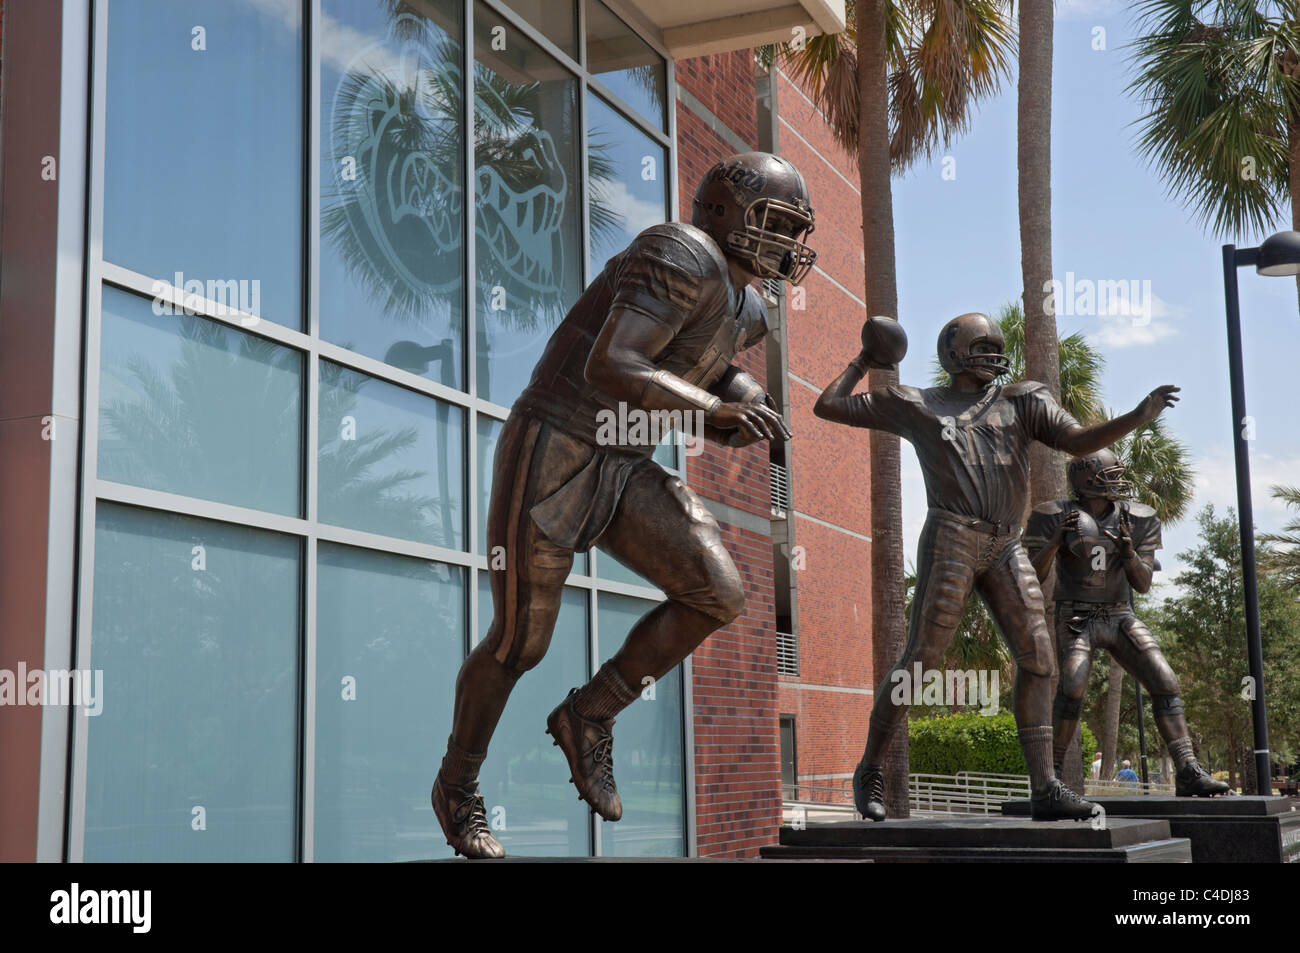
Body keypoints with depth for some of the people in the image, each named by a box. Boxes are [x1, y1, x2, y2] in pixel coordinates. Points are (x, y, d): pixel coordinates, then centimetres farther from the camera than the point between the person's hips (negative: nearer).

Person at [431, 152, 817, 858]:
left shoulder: (747, 315, 12)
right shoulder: (685, 256, -18)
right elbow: (608, 368, -28)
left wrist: (737, 425, 6)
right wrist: (714, 408, -32)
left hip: (622, 468, 8)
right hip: (551, 452, -8)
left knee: (718, 594, -9)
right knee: (520, 643, 1)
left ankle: (588, 718, 9)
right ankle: (457, 785, 26)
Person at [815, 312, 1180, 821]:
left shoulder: (1020, 401, 19)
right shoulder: (915, 405, 13)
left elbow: (1078, 441, 4)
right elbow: (827, 407, 17)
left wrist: (1137, 416, -10)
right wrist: (862, 363, 28)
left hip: (1005, 549, 4)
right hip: (951, 538, -4)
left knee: (1037, 654, -6)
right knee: (920, 659, -6)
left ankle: (1044, 787, -5)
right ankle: (870, 768, 10)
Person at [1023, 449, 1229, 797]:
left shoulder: (1137, 520, 0)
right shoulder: (1055, 517, -10)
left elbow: (1144, 585, -2)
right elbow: (1033, 575, -13)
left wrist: (1129, 551, -22)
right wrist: (1056, 541, -30)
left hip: (1120, 617, 4)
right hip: (1075, 619, -4)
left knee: (1164, 682, -14)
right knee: (1072, 686, -27)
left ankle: (1189, 774, -14)